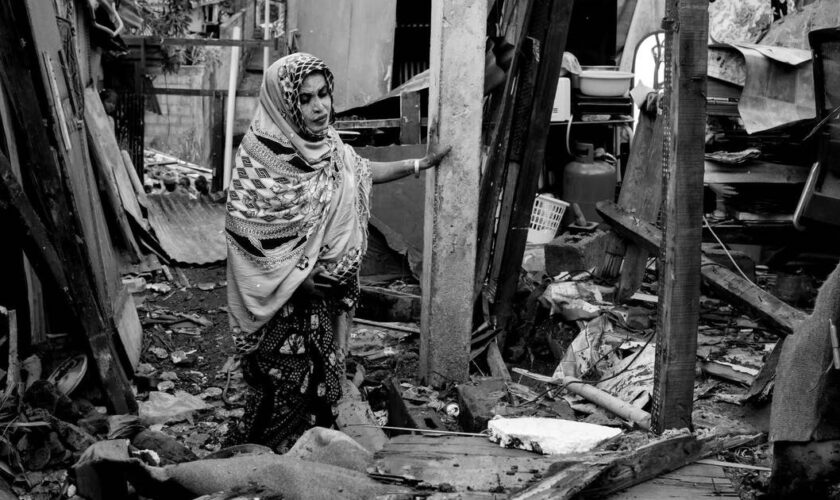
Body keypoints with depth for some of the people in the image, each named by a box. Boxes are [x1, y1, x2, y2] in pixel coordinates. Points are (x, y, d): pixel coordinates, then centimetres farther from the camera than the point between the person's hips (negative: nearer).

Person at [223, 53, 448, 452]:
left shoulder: (326, 144, 1)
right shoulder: (262, 152, -20)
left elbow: (359, 172, 21)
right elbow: (242, 228, -20)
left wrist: (420, 164, 21)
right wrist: (298, 276, -20)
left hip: (324, 293, 7)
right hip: (281, 300, -7)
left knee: (320, 379, 15)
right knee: (284, 386, 2)